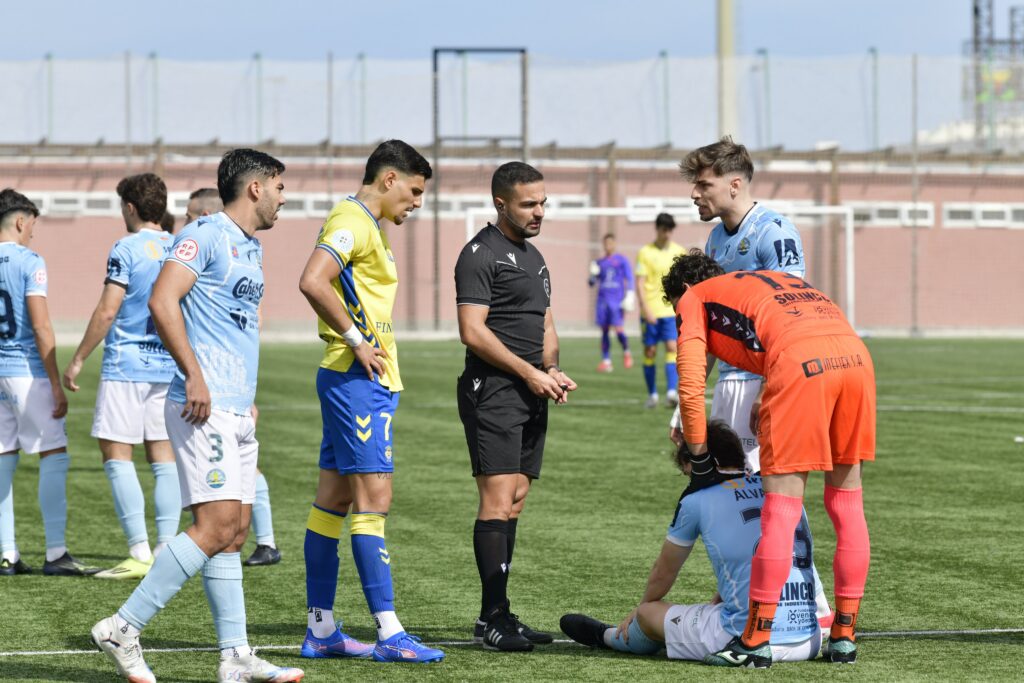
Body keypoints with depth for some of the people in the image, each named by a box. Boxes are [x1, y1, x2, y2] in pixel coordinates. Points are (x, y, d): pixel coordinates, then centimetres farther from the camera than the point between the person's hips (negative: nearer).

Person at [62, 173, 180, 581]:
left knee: (116, 455, -3)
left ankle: (140, 553, -10)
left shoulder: (127, 249, -8)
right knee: (163, 456, 7)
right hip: (169, 368, 6)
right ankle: (166, 550, 3)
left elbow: (107, 311, -12)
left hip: (126, 365, -6)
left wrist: (78, 360, -5)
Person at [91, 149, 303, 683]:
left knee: (234, 531, 6)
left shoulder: (251, 248, 20)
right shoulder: (206, 236, -9)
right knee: (216, 526, -16)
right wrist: (194, 375, -24)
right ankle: (123, 629, -13)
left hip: (235, 412, 10)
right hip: (204, 408, -10)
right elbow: (162, 300, -19)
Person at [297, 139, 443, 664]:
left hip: (368, 380, 11)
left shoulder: (367, 226, 19)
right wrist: (357, 340, -21)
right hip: (357, 379, -11)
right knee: (373, 497, -11)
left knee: (334, 498, 10)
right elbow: (312, 282, -26)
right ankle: (388, 633, -13)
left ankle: (320, 631, 14)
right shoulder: (352, 221, -13)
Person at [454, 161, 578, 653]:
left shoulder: (534, 257, 20)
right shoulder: (482, 254, -8)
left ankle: (494, 617, 10)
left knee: (514, 503, 7)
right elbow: (472, 331, -15)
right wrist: (530, 372, -14)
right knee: (498, 501, -12)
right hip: (492, 391, -9)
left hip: (531, 394, 9)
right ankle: (494, 618, -13)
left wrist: (553, 371, 6)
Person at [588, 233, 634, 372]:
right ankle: (606, 361, 5)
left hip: (617, 300, -4)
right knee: (604, 330, 2)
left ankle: (626, 353, 10)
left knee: (618, 328, -14)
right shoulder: (600, 263, 16)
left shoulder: (622, 260, 4)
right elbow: (591, 283, 18)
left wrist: (629, 295, -9)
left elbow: (629, 279, 1)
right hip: (603, 300, 4)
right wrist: (593, 274, -3)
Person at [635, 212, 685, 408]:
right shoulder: (645, 252, -1)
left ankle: (672, 391, -20)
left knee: (672, 348, -13)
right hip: (651, 311, -1)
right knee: (650, 350, 4)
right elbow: (640, 282, -5)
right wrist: (645, 309, -15)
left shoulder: (679, 252, 8)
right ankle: (652, 394, 15)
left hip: (672, 310, 1)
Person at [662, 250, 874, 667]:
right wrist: (768, 408, 35)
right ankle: (844, 636, 17)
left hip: (799, 363, -6)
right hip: (855, 354, 6)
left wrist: (696, 446, 22)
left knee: (781, 508, -2)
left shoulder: (694, 297, 22)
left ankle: (755, 641, 2)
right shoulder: (773, 279, 39)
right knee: (846, 503, 13)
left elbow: (690, 382, 11)